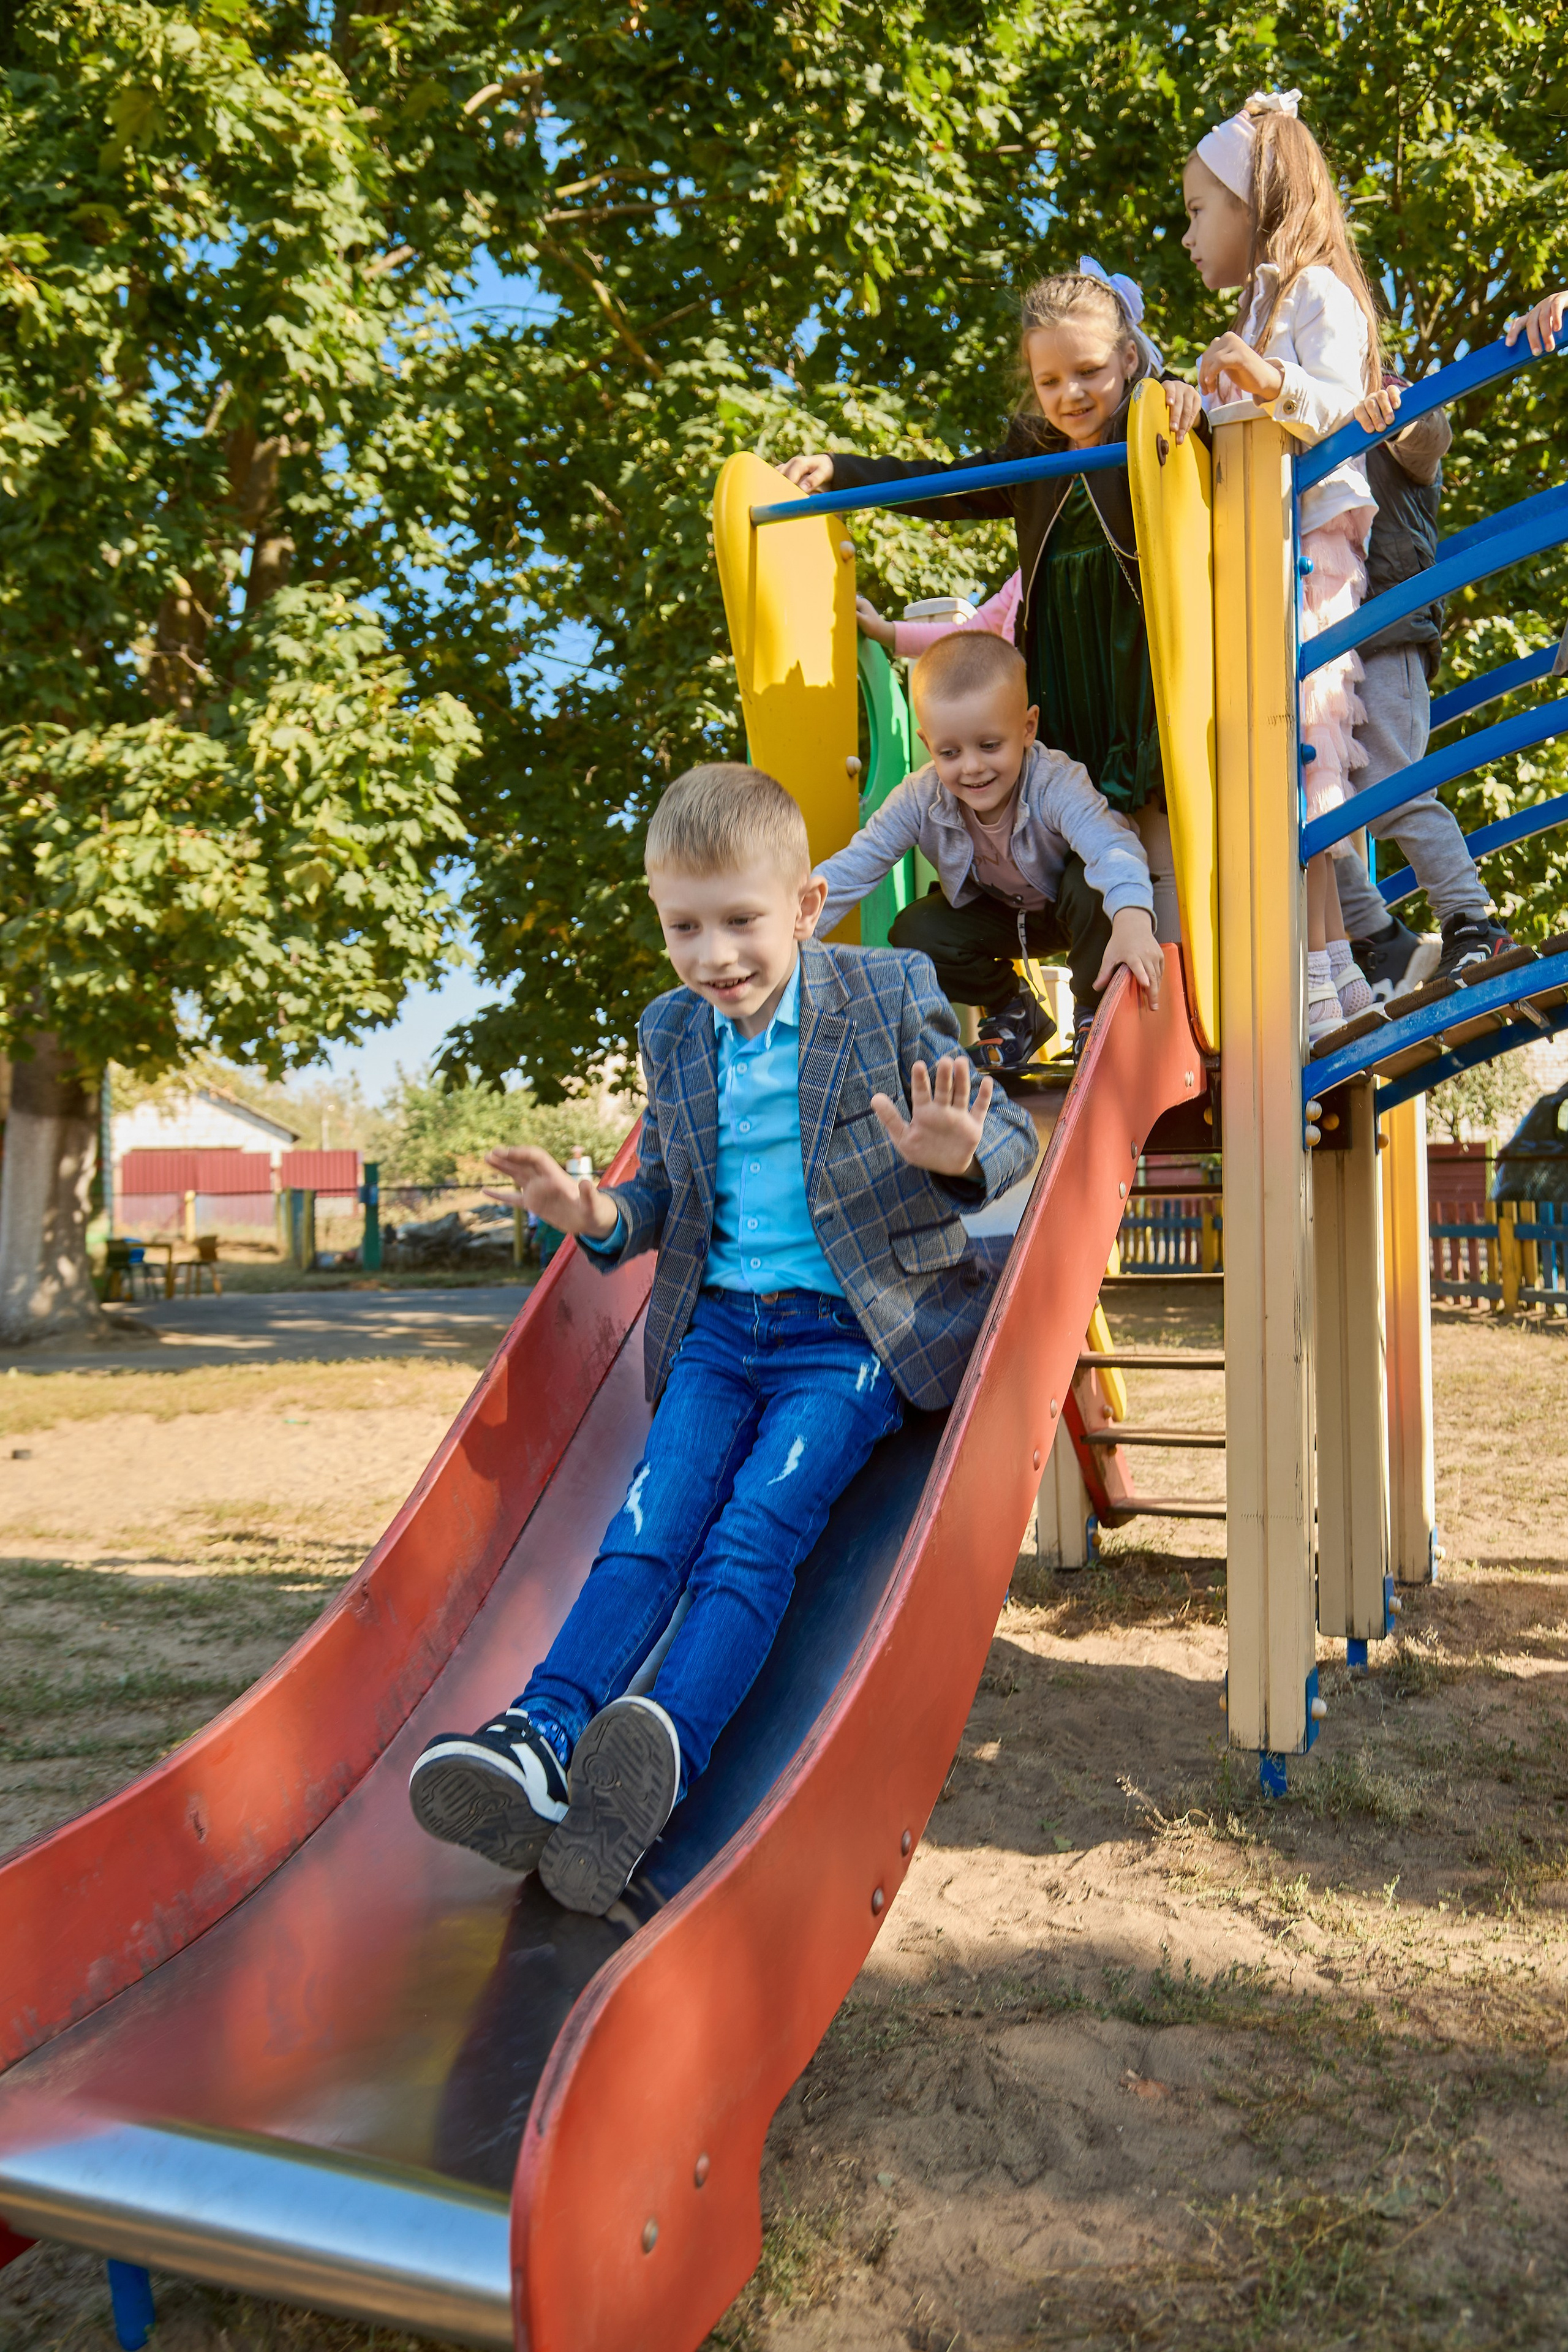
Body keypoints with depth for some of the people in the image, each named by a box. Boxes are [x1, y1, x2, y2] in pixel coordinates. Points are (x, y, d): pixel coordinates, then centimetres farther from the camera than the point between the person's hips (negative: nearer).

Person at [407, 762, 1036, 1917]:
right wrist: (600, 1215, -5)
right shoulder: (671, 1033, 10)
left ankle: (666, 1752, -37)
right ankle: (540, 1741, -28)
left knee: (756, 1530, -22)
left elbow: (1010, 1134, -2)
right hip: (717, 1324, 4)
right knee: (651, 1524, -15)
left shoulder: (892, 993, -4)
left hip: (853, 1334, -4)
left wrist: (957, 1155, -26)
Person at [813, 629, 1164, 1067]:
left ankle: (1094, 1013, -8)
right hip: (998, 915, 4)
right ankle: (1009, 1011, 9)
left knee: (1091, 887, -36)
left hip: (1068, 909, -4)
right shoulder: (919, 800, -25)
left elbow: (1111, 846, -54)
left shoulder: (1054, 784, -37)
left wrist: (1133, 918, -74)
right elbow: (851, 868, -22)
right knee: (914, 934, -18)